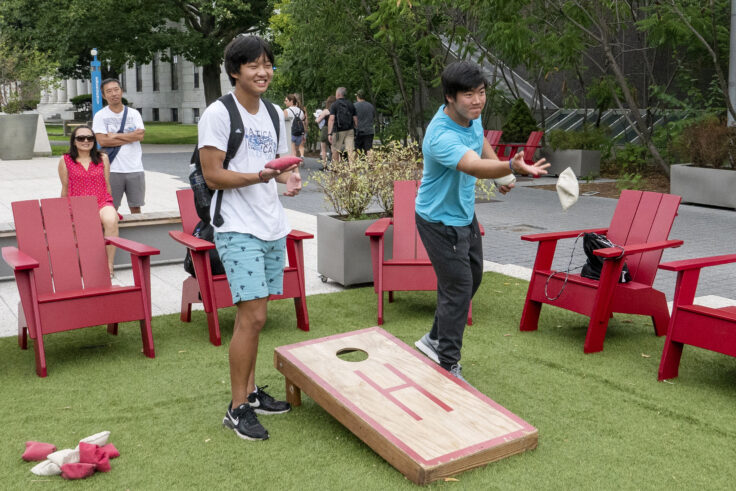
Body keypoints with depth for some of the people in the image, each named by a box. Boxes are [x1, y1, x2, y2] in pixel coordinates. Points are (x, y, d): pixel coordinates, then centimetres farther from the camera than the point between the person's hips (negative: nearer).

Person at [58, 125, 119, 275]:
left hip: (101, 202, 1)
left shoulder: (103, 158, 11)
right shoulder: (65, 161, 7)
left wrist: (108, 204, 10)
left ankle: (109, 265, -28)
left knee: (111, 220, -34)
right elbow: (65, 188, 11)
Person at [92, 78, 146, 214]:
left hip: (135, 168, 2)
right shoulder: (100, 115, 3)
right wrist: (130, 138, -6)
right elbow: (102, 140, -10)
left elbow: (140, 135, -6)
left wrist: (116, 135, -7)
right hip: (112, 170, -2)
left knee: (136, 207, 7)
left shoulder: (133, 113, 10)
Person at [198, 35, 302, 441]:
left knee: (251, 314, 14)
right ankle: (237, 408, 1)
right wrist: (259, 176, -26)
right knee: (252, 316, -11)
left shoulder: (274, 114, 13)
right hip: (238, 229, -7)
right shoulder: (218, 114, -9)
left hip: (273, 227, 7)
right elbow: (212, 176, -13)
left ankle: (251, 391, 26)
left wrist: (289, 178, -1)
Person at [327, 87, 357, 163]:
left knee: (335, 151, 11)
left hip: (338, 131, -3)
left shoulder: (334, 105, -4)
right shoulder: (350, 104, 8)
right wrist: (356, 131, 16)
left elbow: (331, 119, -13)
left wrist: (329, 133, -16)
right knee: (351, 151, -4)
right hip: (350, 130, 3)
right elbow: (355, 119, 8)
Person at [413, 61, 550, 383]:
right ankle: (448, 366, 10)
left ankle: (435, 340, 38)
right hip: (441, 221, -10)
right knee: (458, 288, -6)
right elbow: (476, 166, -51)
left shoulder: (471, 115, -6)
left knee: (472, 277, 21)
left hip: (465, 214, 10)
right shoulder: (441, 136, -35)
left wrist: (503, 174, 20)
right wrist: (512, 166, -67)